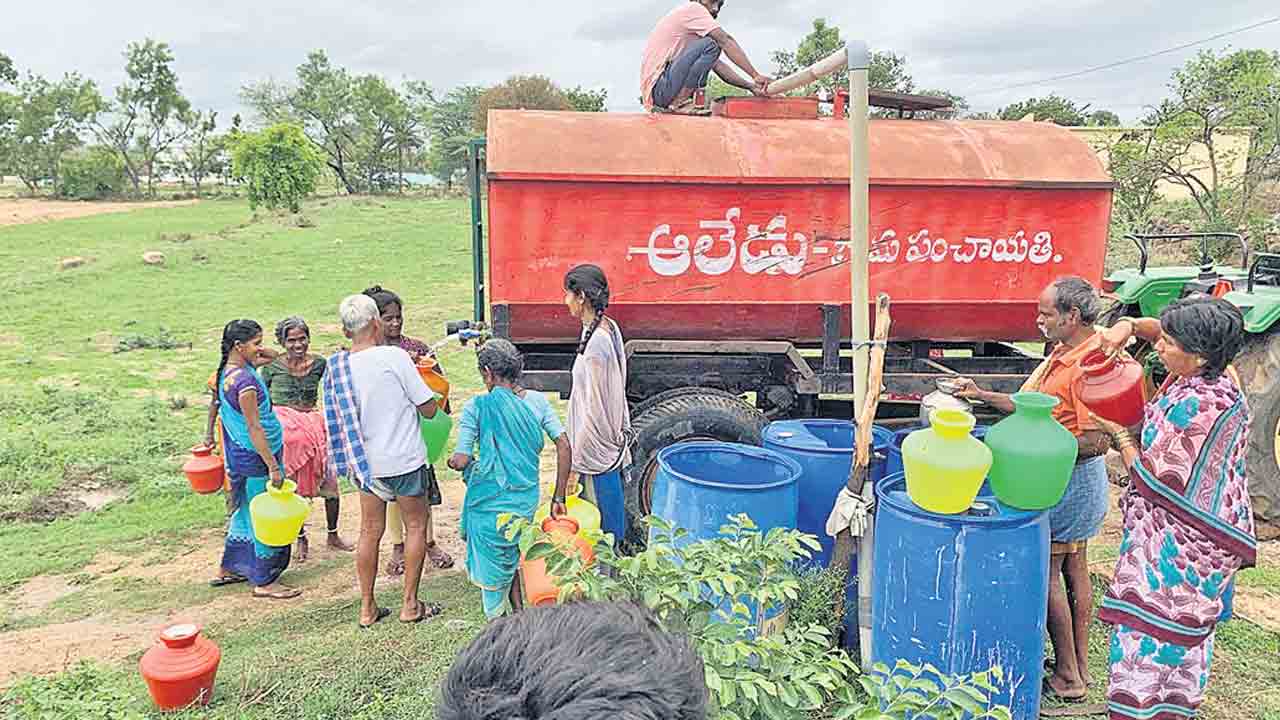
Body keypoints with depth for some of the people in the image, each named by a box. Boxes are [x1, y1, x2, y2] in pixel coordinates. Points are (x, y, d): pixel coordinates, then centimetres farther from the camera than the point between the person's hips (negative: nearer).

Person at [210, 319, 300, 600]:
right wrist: (273, 466, -22)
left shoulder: (226, 372, 5)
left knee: (247, 511, 23)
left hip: (239, 456, 10)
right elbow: (254, 428, -24)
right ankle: (264, 582, 12)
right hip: (255, 457, -10)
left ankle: (230, 567, 36)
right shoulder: (245, 380, -24)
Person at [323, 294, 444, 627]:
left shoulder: (336, 366, -2)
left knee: (369, 531, 15)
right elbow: (429, 409, -12)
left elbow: (338, 419, 8)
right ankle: (410, 604, 16)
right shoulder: (394, 356, -17)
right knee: (415, 525, 11)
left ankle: (367, 607, 23)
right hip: (404, 459, -4)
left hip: (365, 461, 5)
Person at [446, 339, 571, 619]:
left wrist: (453, 461, 10)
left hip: (489, 503, -4)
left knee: (492, 567, 14)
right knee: (513, 558, 25)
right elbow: (563, 446, -4)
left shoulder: (477, 406, -12)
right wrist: (559, 498, 2)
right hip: (526, 500, 4)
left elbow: (461, 461, -15)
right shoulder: (537, 401, -1)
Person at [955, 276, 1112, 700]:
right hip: (1073, 479, 10)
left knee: (1047, 574, 1)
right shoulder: (1063, 353, 7)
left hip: (1067, 479, -10)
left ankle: (1066, 678, 13)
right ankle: (1079, 667, 30)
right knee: (1074, 569, 17)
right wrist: (982, 396, 7)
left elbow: (1097, 442, -27)